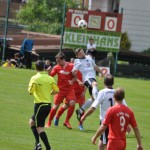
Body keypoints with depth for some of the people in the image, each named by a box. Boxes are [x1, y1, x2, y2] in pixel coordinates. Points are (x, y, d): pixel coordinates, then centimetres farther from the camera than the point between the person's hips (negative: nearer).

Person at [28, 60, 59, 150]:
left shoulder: (35, 78, -12)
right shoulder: (50, 78, 3)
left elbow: (31, 91, -17)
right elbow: (56, 90, 4)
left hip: (40, 105, -7)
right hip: (48, 105, 7)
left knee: (40, 128, -2)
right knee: (32, 122, 21)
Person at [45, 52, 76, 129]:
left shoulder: (71, 66, -7)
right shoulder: (57, 67, -3)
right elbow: (51, 76, -1)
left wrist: (72, 81, -19)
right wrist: (49, 71, -21)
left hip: (69, 89, 0)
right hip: (60, 89, 0)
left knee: (72, 103, -17)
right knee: (56, 106, -2)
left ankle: (67, 121, 0)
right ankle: (49, 122, 16)